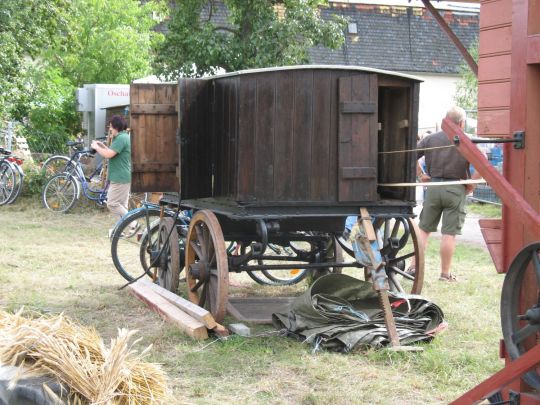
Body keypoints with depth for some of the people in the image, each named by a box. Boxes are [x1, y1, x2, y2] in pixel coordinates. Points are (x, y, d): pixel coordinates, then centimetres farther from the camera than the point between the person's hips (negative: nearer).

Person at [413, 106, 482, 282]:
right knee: (449, 233, 2)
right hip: (456, 189, -2)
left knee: (424, 229, 12)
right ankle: (445, 273, 7)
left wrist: (421, 175, 11)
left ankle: (414, 266, 11)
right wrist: (472, 182, -3)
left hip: (433, 187, 3)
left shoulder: (430, 139, 5)